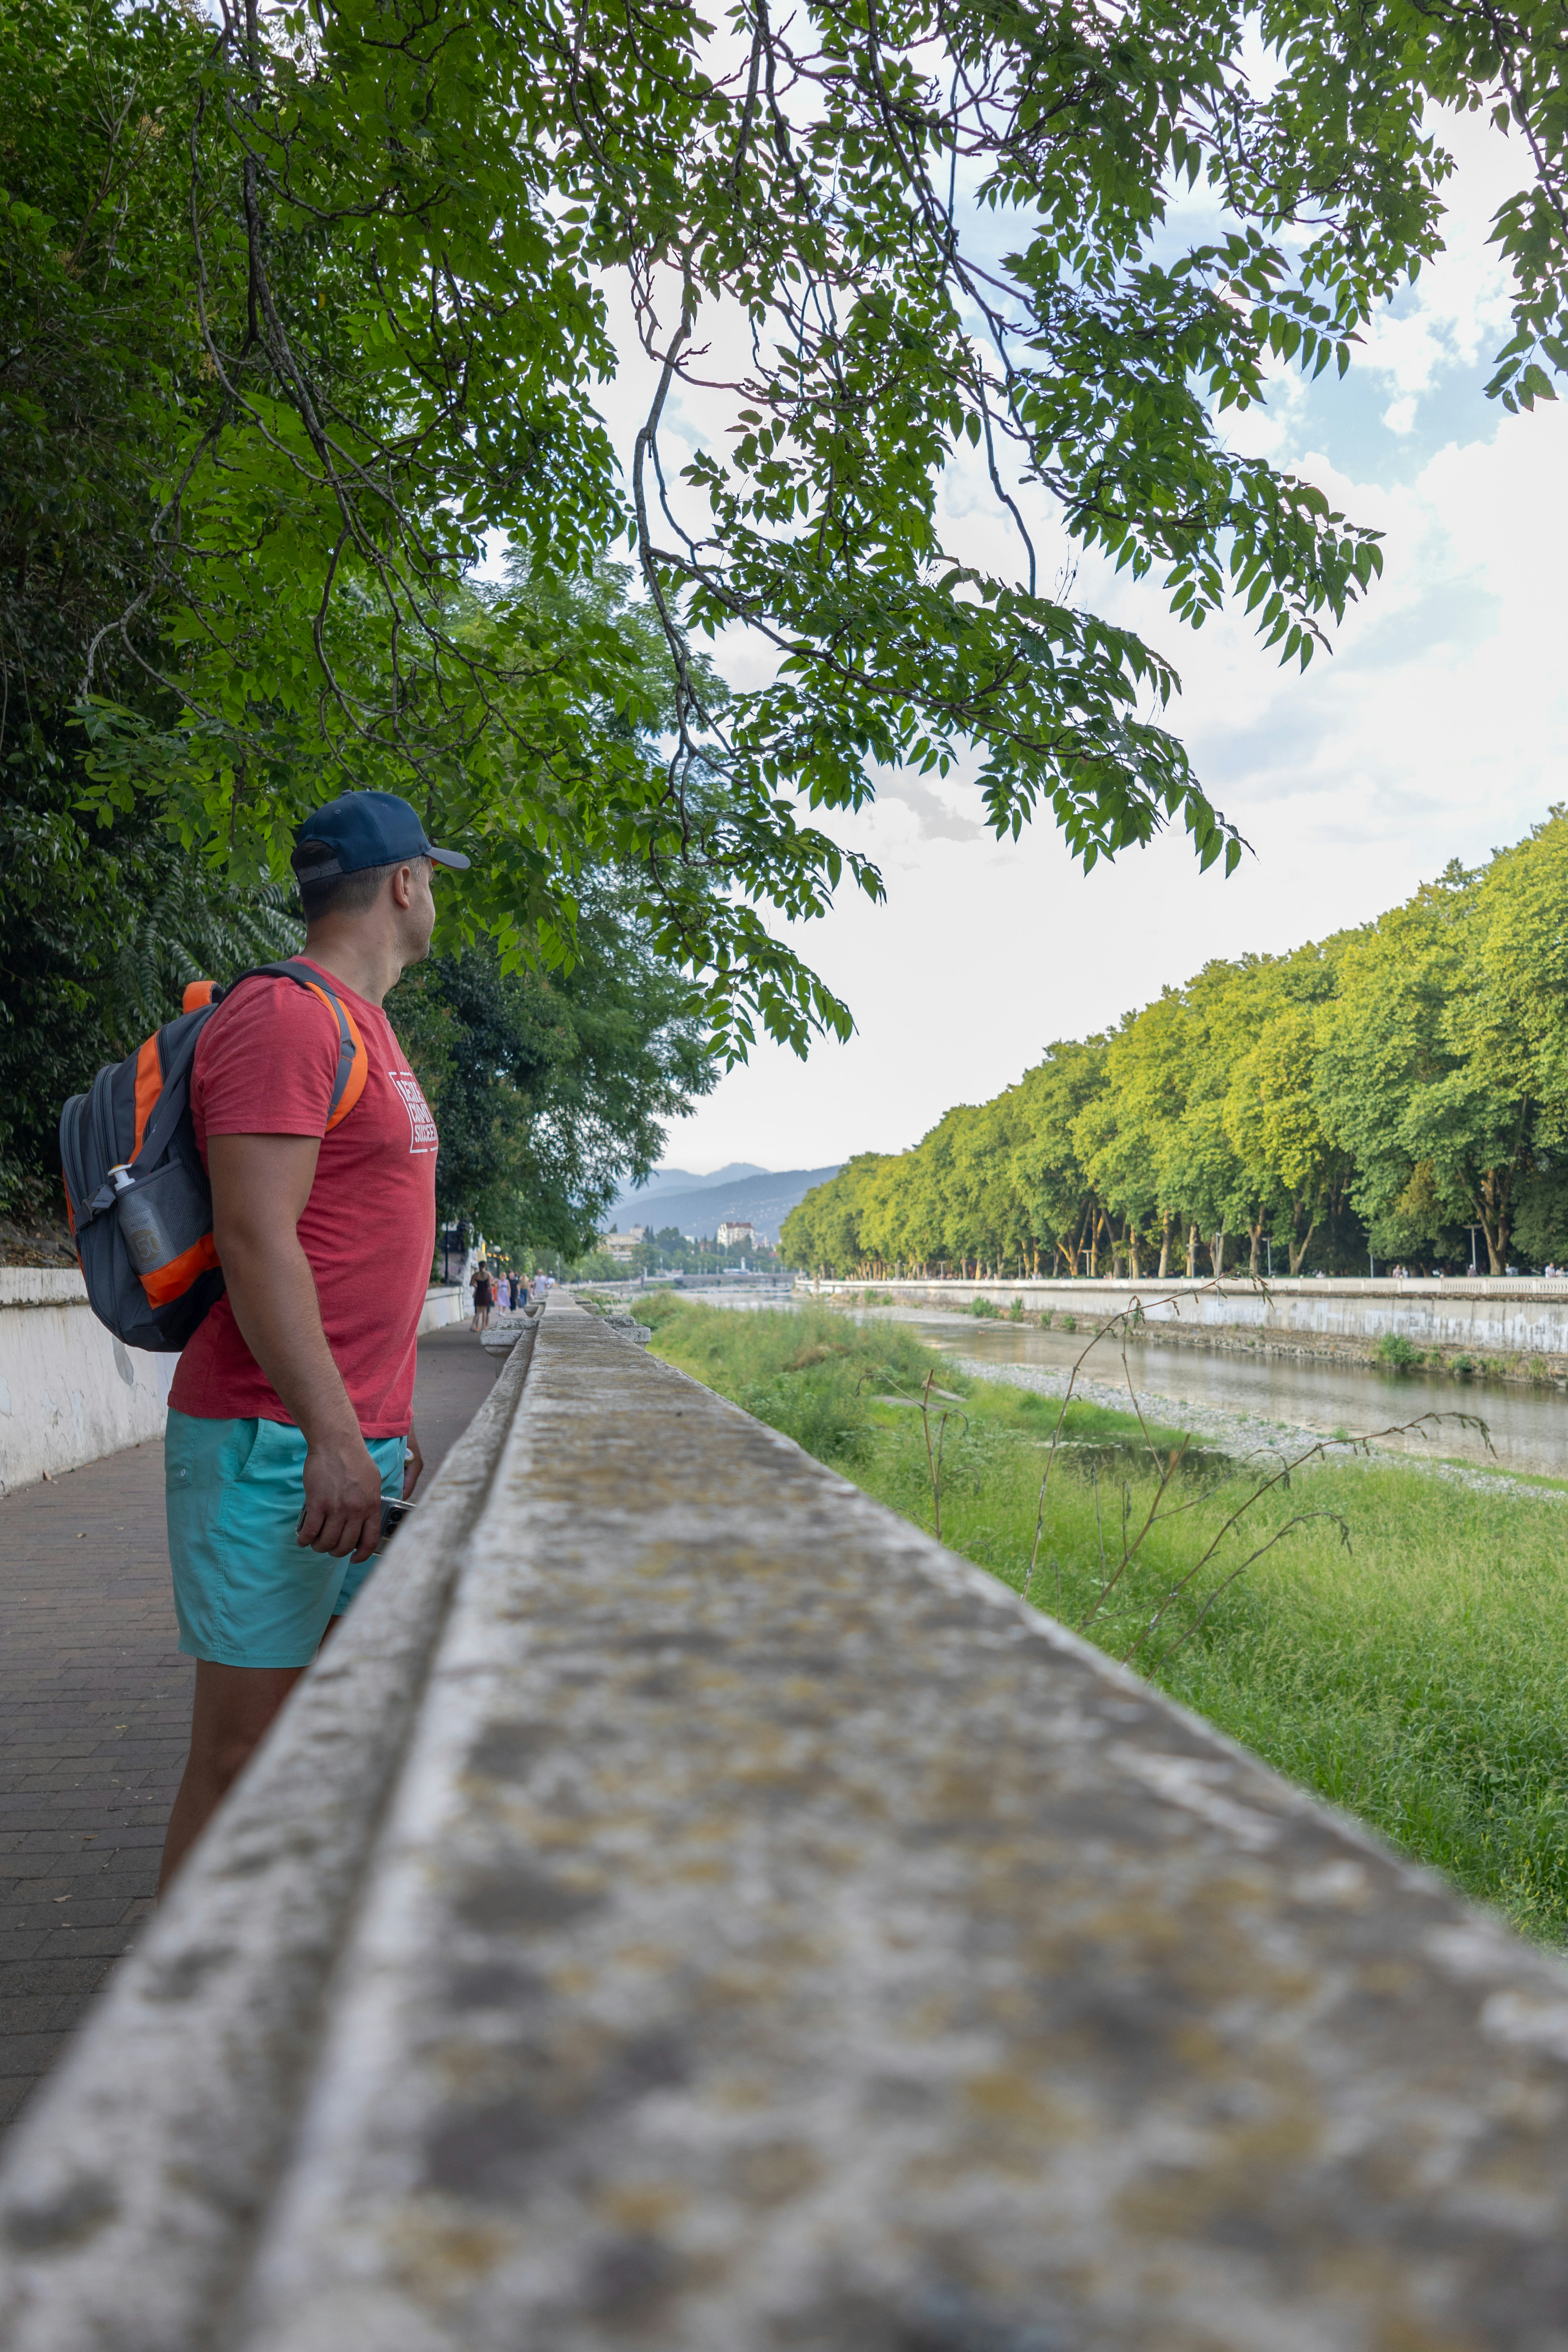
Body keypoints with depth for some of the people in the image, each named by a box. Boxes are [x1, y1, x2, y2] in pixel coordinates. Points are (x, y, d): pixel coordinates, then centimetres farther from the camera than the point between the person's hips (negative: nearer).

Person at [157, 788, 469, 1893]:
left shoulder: (364, 1028, 19)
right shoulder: (286, 1019, -12)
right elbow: (255, 1244, -20)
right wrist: (332, 1438, -23)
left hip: (358, 1439, 10)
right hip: (277, 1447, -10)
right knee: (241, 1755, -2)